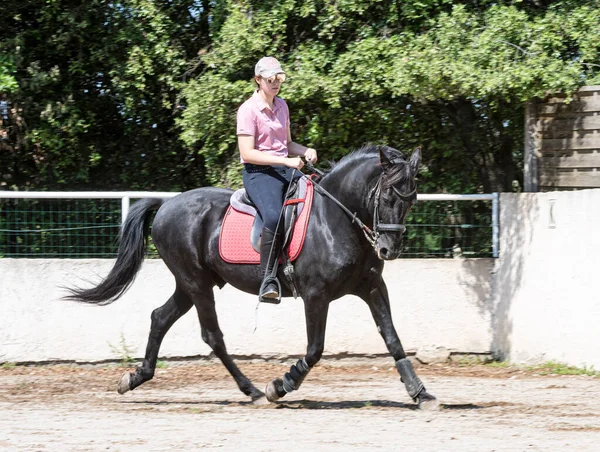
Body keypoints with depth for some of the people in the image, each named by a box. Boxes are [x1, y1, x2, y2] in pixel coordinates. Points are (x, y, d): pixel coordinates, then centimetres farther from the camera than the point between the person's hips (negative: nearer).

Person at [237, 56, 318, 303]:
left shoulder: (281, 106, 15)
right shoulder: (248, 110, -7)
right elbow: (247, 153, -14)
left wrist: (305, 151, 1)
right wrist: (285, 161, -20)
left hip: (285, 169, 7)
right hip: (258, 172, -7)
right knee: (274, 217, -34)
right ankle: (268, 279, -28)